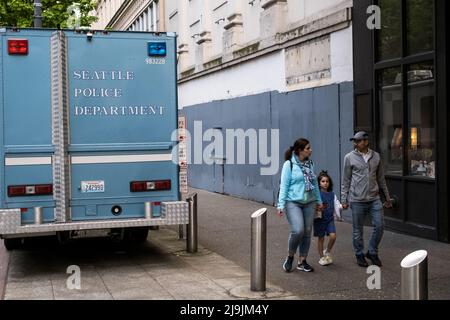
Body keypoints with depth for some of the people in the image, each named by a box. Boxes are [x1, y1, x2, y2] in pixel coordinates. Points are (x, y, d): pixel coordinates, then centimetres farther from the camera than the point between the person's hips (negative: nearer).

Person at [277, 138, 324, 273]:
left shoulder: (310, 164, 10)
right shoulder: (289, 164, -7)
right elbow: (284, 185, -8)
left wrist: (319, 200, 18)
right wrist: (281, 205, -12)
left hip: (309, 203, 6)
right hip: (293, 202, -6)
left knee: (307, 232, 6)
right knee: (298, 230, -17)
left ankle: (302, 261, 17)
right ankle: (290, 257, 7)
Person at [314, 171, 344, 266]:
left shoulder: (332, 194, 6)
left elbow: (336, 205, 6)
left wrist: (342, 206, -13)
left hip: (330, 218, 3)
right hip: (320, 218, -3)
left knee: (333, 236, -10)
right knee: (321, 238, 6)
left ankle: (327, 252, 15)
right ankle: (322, 257, 21)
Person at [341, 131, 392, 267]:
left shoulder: (376, 156, 6)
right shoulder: (349, 157, -2)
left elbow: (381, 178, 13)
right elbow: (345, 180, 0)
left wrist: (387, 197, 14)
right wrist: (344, 200, -3)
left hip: (374, 199, 3)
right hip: (357, 200, -3)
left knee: (379, 226, -2)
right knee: (358, 230, 4)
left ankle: (372, 252, 17)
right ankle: (360, 255, 20)